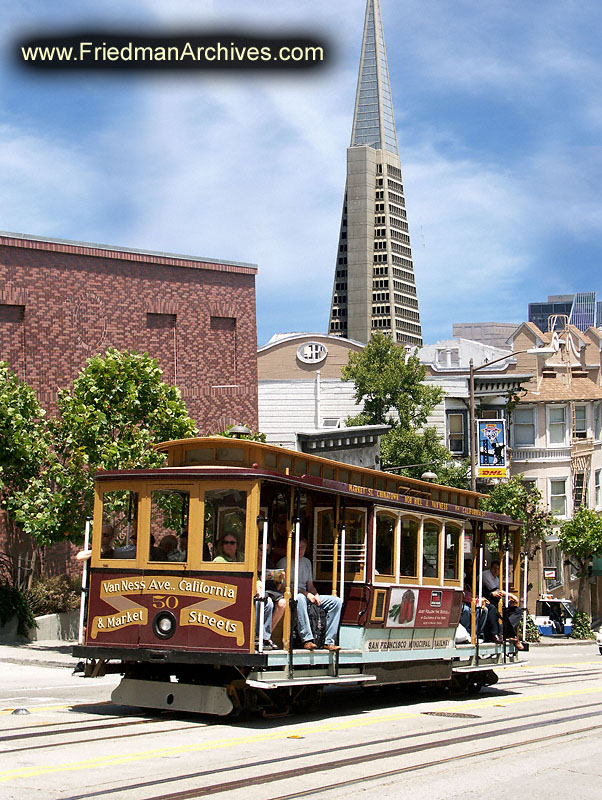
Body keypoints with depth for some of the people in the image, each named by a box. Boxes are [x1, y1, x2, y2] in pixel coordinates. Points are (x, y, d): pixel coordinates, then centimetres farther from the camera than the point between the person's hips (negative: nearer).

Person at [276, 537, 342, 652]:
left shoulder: (307, 562, 20)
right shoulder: (284, 562, -2)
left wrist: (316, 595, -1)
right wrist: (305, 593, -19)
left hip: (307, 596, 7)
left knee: (337, 601, -11)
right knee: (300, 598, -43)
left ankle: (329, 641, -17)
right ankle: (307, 639, -45)